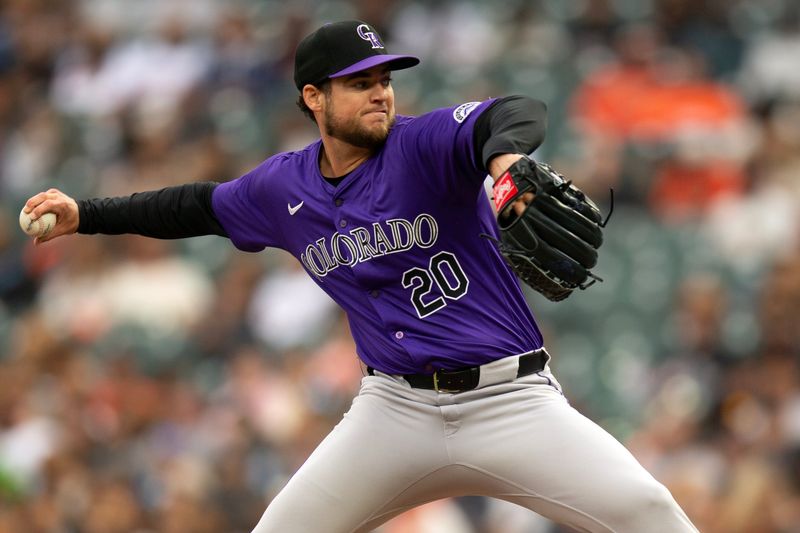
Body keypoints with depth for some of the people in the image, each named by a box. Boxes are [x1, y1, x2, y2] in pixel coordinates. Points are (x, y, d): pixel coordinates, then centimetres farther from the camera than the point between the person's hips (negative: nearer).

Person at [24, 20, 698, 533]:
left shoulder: (424, 145, -10)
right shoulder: (283, 188, 6)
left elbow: (520, 113, -30)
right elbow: (201, 206, 25)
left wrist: (504, 153, -55)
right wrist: (85, 215, 24)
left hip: (510, 398, -4)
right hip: (397, 406, 4)